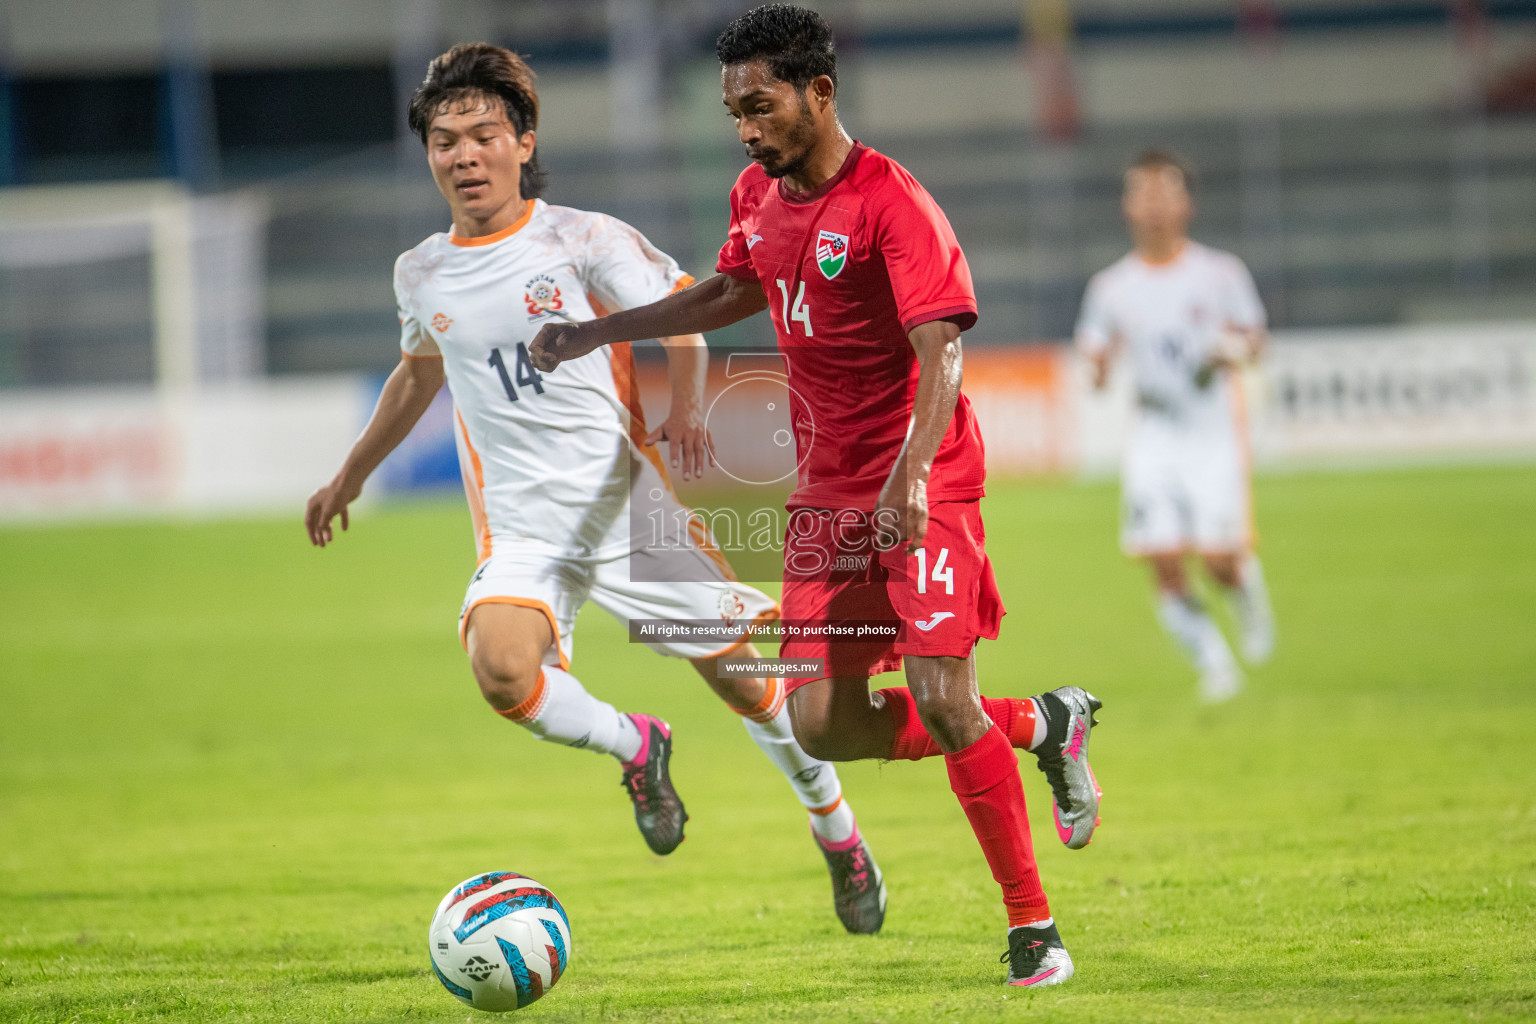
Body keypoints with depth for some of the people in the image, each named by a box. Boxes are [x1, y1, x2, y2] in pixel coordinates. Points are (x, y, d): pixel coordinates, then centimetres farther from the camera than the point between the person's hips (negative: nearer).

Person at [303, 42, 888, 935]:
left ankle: (841, 838, 29)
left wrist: (686, 411, -14)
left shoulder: (582, 241, -5)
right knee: (502, 667, -29)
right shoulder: (422, 275, 7)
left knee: (747, 679, 3)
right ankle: (635, 747, 1)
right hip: (523, 533, 2)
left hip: (629, 510, -2)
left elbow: (682, 312, 4)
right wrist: (350, 477, 33)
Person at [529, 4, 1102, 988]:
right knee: (824, 723, -1)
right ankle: (1041, 726, 20)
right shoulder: (758, 196, 7)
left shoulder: (893, 203, -17)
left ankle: (1033, 926, -1)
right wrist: (598, 332, 25)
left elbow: (940, 352, -24)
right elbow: (734, 292, 28)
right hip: (827, 491, 7)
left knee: (941, 699, -16)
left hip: (923, 488, -7)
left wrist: (911, 475, -39)